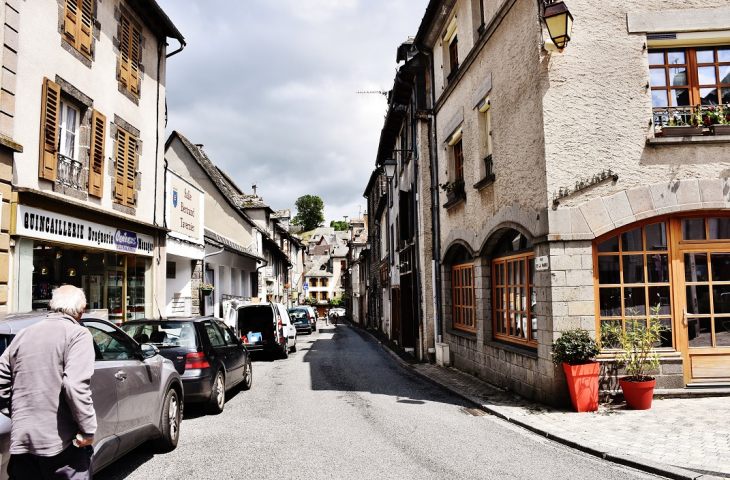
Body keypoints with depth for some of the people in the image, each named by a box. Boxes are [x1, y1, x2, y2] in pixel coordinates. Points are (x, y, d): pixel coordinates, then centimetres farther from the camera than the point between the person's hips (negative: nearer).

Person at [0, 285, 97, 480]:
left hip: (20, 442, 6)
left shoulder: (22, 336, 11)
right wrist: (88, 429, -15)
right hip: (60, 442, -5)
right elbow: (76, 386, -20)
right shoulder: (77, 334, -8)